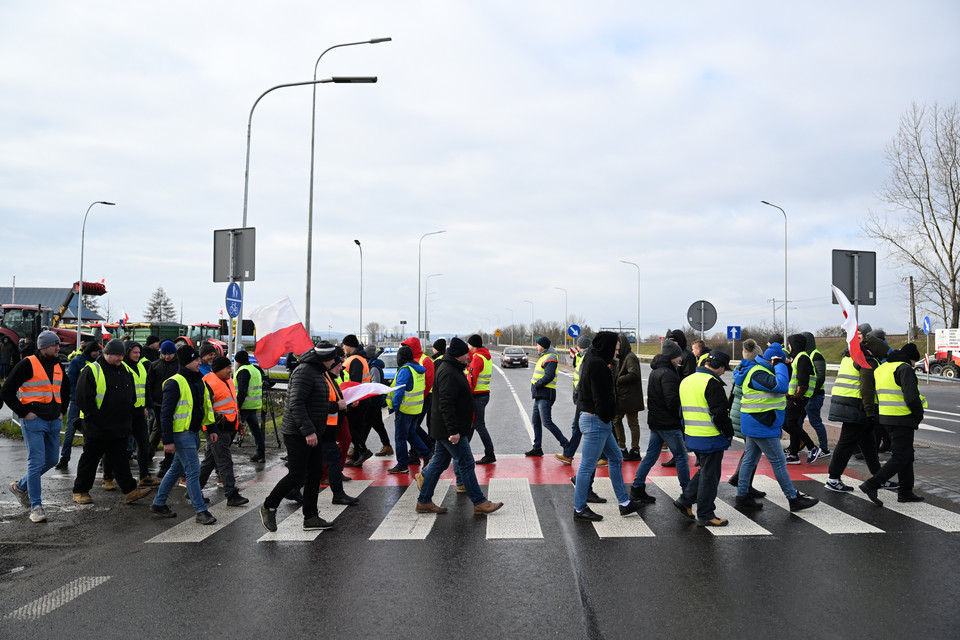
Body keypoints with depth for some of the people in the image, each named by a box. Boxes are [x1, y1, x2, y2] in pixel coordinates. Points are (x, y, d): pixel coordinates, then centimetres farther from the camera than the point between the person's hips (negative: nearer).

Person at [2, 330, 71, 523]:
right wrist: (24, 412, -12)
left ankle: (20, 486, 34)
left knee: (51, 460, 13)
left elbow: (66, 391, 29)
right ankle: (36, 507, -1)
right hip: (34, 421, -7)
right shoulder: (28, 364, -8)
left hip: (54, 422, 7)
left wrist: (61, 411, 17)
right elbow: (7, 391, -9)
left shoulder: (58, 366, 12)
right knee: (36, 462, -7)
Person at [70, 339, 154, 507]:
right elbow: (83, 398, -16)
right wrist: (97, 418, -17)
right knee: (90, 459, 6)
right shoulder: (91, 371, -11)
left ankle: (130, 491, 6)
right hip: (97, 428, -6)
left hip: (120, 428, 6)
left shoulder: (125, 370, 11)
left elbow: (132, 396, 21)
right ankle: (80, 492, 20)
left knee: (121, 460, 7)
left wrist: (128, 416, 14)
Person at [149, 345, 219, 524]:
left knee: (177, 469, 18)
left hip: (194, 432, 9)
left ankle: (158, 504, 31)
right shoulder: (175, 383, -14)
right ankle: (201, 511, -1)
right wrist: (167, 440, -18)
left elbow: (207, 406, 21)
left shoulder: (199, 381, 12)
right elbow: (166, 413, -16)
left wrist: (211, 429, 17)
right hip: (181, 434, -9)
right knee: (193, 471, -7)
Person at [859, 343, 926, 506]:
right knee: (900, 457, -5)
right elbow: (912, 396, -20)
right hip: (902, 419, -9)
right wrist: (919, 415, -5)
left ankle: (905, 492, 23)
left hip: (885, 417, 9)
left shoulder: (881, 368, 16)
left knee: (907, 455, 18)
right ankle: (872, 485, -10)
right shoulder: (904, 368, -12)